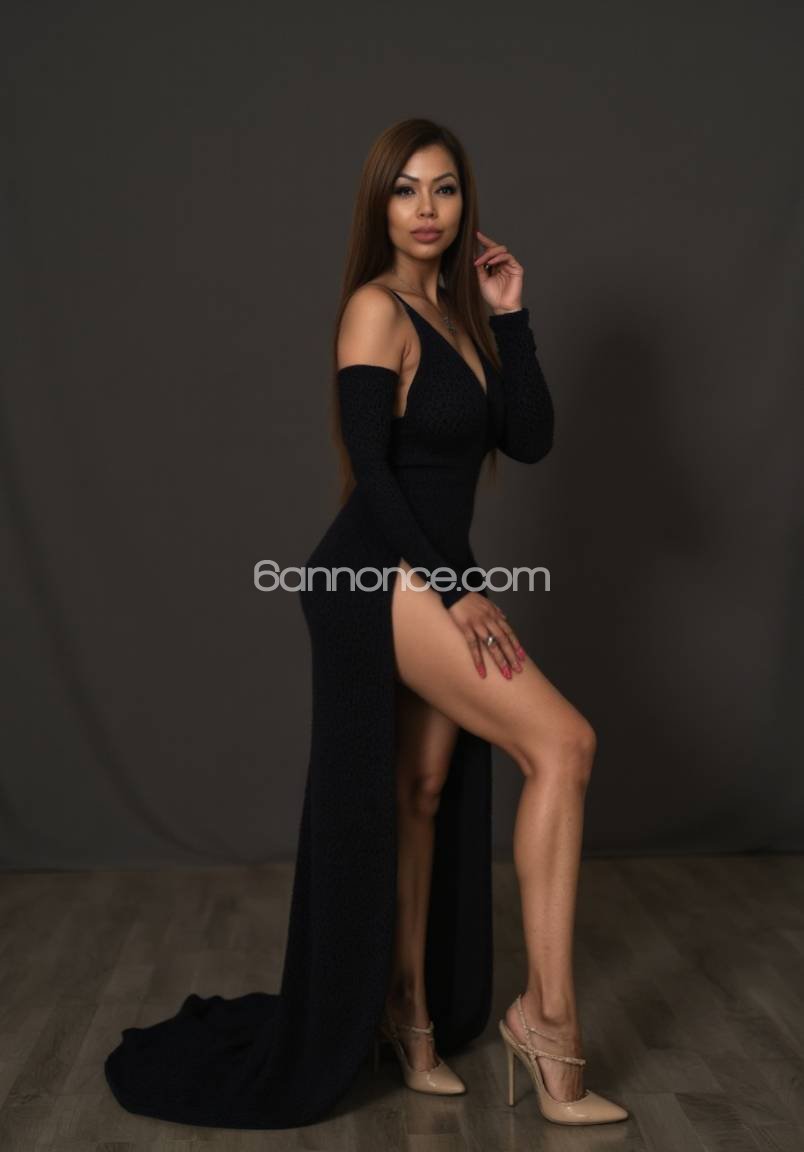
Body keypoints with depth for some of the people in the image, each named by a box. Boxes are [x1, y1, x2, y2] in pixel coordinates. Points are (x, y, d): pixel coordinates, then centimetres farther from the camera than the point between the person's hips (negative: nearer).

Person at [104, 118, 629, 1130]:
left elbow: (530, 441, 8)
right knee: (561, 742, -14)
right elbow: (368, 468, -17)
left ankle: (411, 1013, 24)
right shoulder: (377, 309, -9)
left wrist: (510, 315, 2)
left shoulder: (459, 314, 15)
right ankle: (547, 1012, -6)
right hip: (380, 579, -8)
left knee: (425, 796, 11)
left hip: (429, 576, 8)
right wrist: (455, 590, -17)